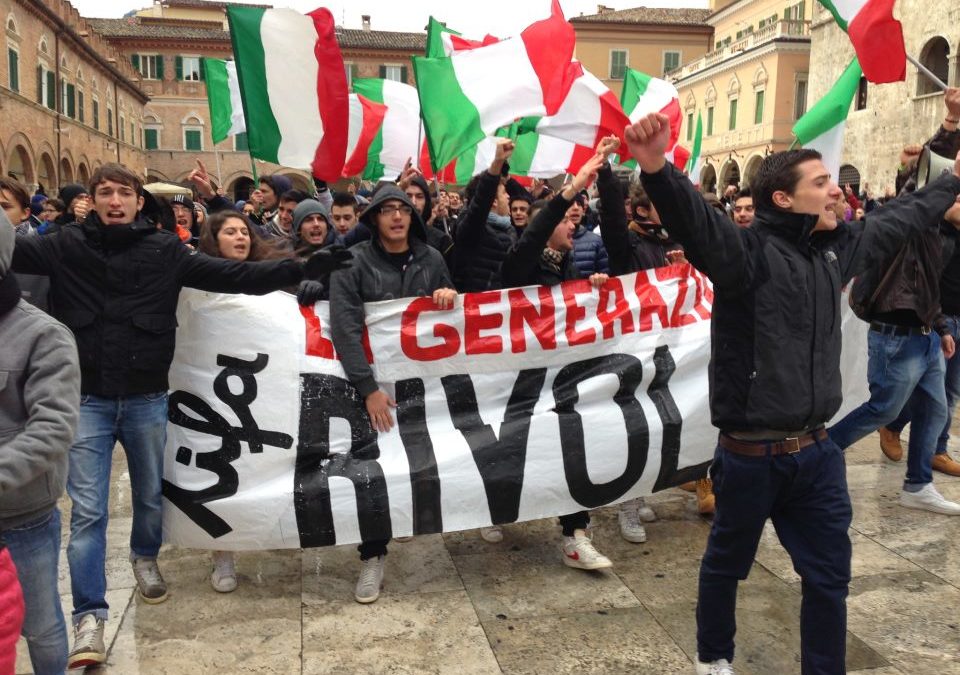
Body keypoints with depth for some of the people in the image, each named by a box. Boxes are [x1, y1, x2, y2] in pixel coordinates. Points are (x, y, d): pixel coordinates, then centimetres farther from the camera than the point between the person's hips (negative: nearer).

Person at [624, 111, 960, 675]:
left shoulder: (838, 247, 7)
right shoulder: (747, 250, -15)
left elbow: (899, 220, 25)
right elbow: (694, 218, -35)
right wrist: (657, 169, -54)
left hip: (817, 450, 6)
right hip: (752, 452, -6)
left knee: (830, 575, 14)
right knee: (728, 563, 16)